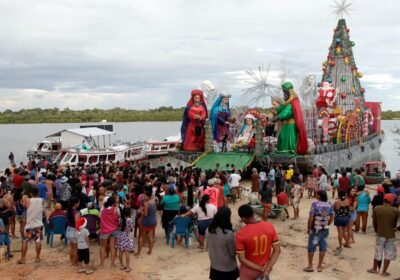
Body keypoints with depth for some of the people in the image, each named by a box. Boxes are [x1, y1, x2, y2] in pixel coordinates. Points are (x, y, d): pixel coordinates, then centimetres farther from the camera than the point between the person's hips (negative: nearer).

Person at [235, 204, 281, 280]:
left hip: (248, 270, -3)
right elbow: (277, 250, -11)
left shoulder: (241, 234, -24)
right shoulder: (270, 227, -15)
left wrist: (261, 269, -17)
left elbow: (242, 259, -21)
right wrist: (267, 268, -15)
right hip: (265, 268, 3)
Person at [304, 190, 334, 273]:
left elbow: (311, 218, -16)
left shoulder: (315, 204, -16)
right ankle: (319, 266, 17)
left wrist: (308, 227, -5)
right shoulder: (329, 205, -2)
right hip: (325, 229, 4)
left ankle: (310, 266, 13)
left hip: (315, 229, -4)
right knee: (323, 247, 10)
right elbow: (331, 218, 5)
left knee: (311, 247, 8)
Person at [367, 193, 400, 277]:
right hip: (391, 235, -2)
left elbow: (374, 222, 1)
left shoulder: (376, 209, -7)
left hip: (380, 234, 2)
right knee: (388, 254, 12)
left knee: (378, 252, 17)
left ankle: (374, 269, 29)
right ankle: (384, 271, 17)